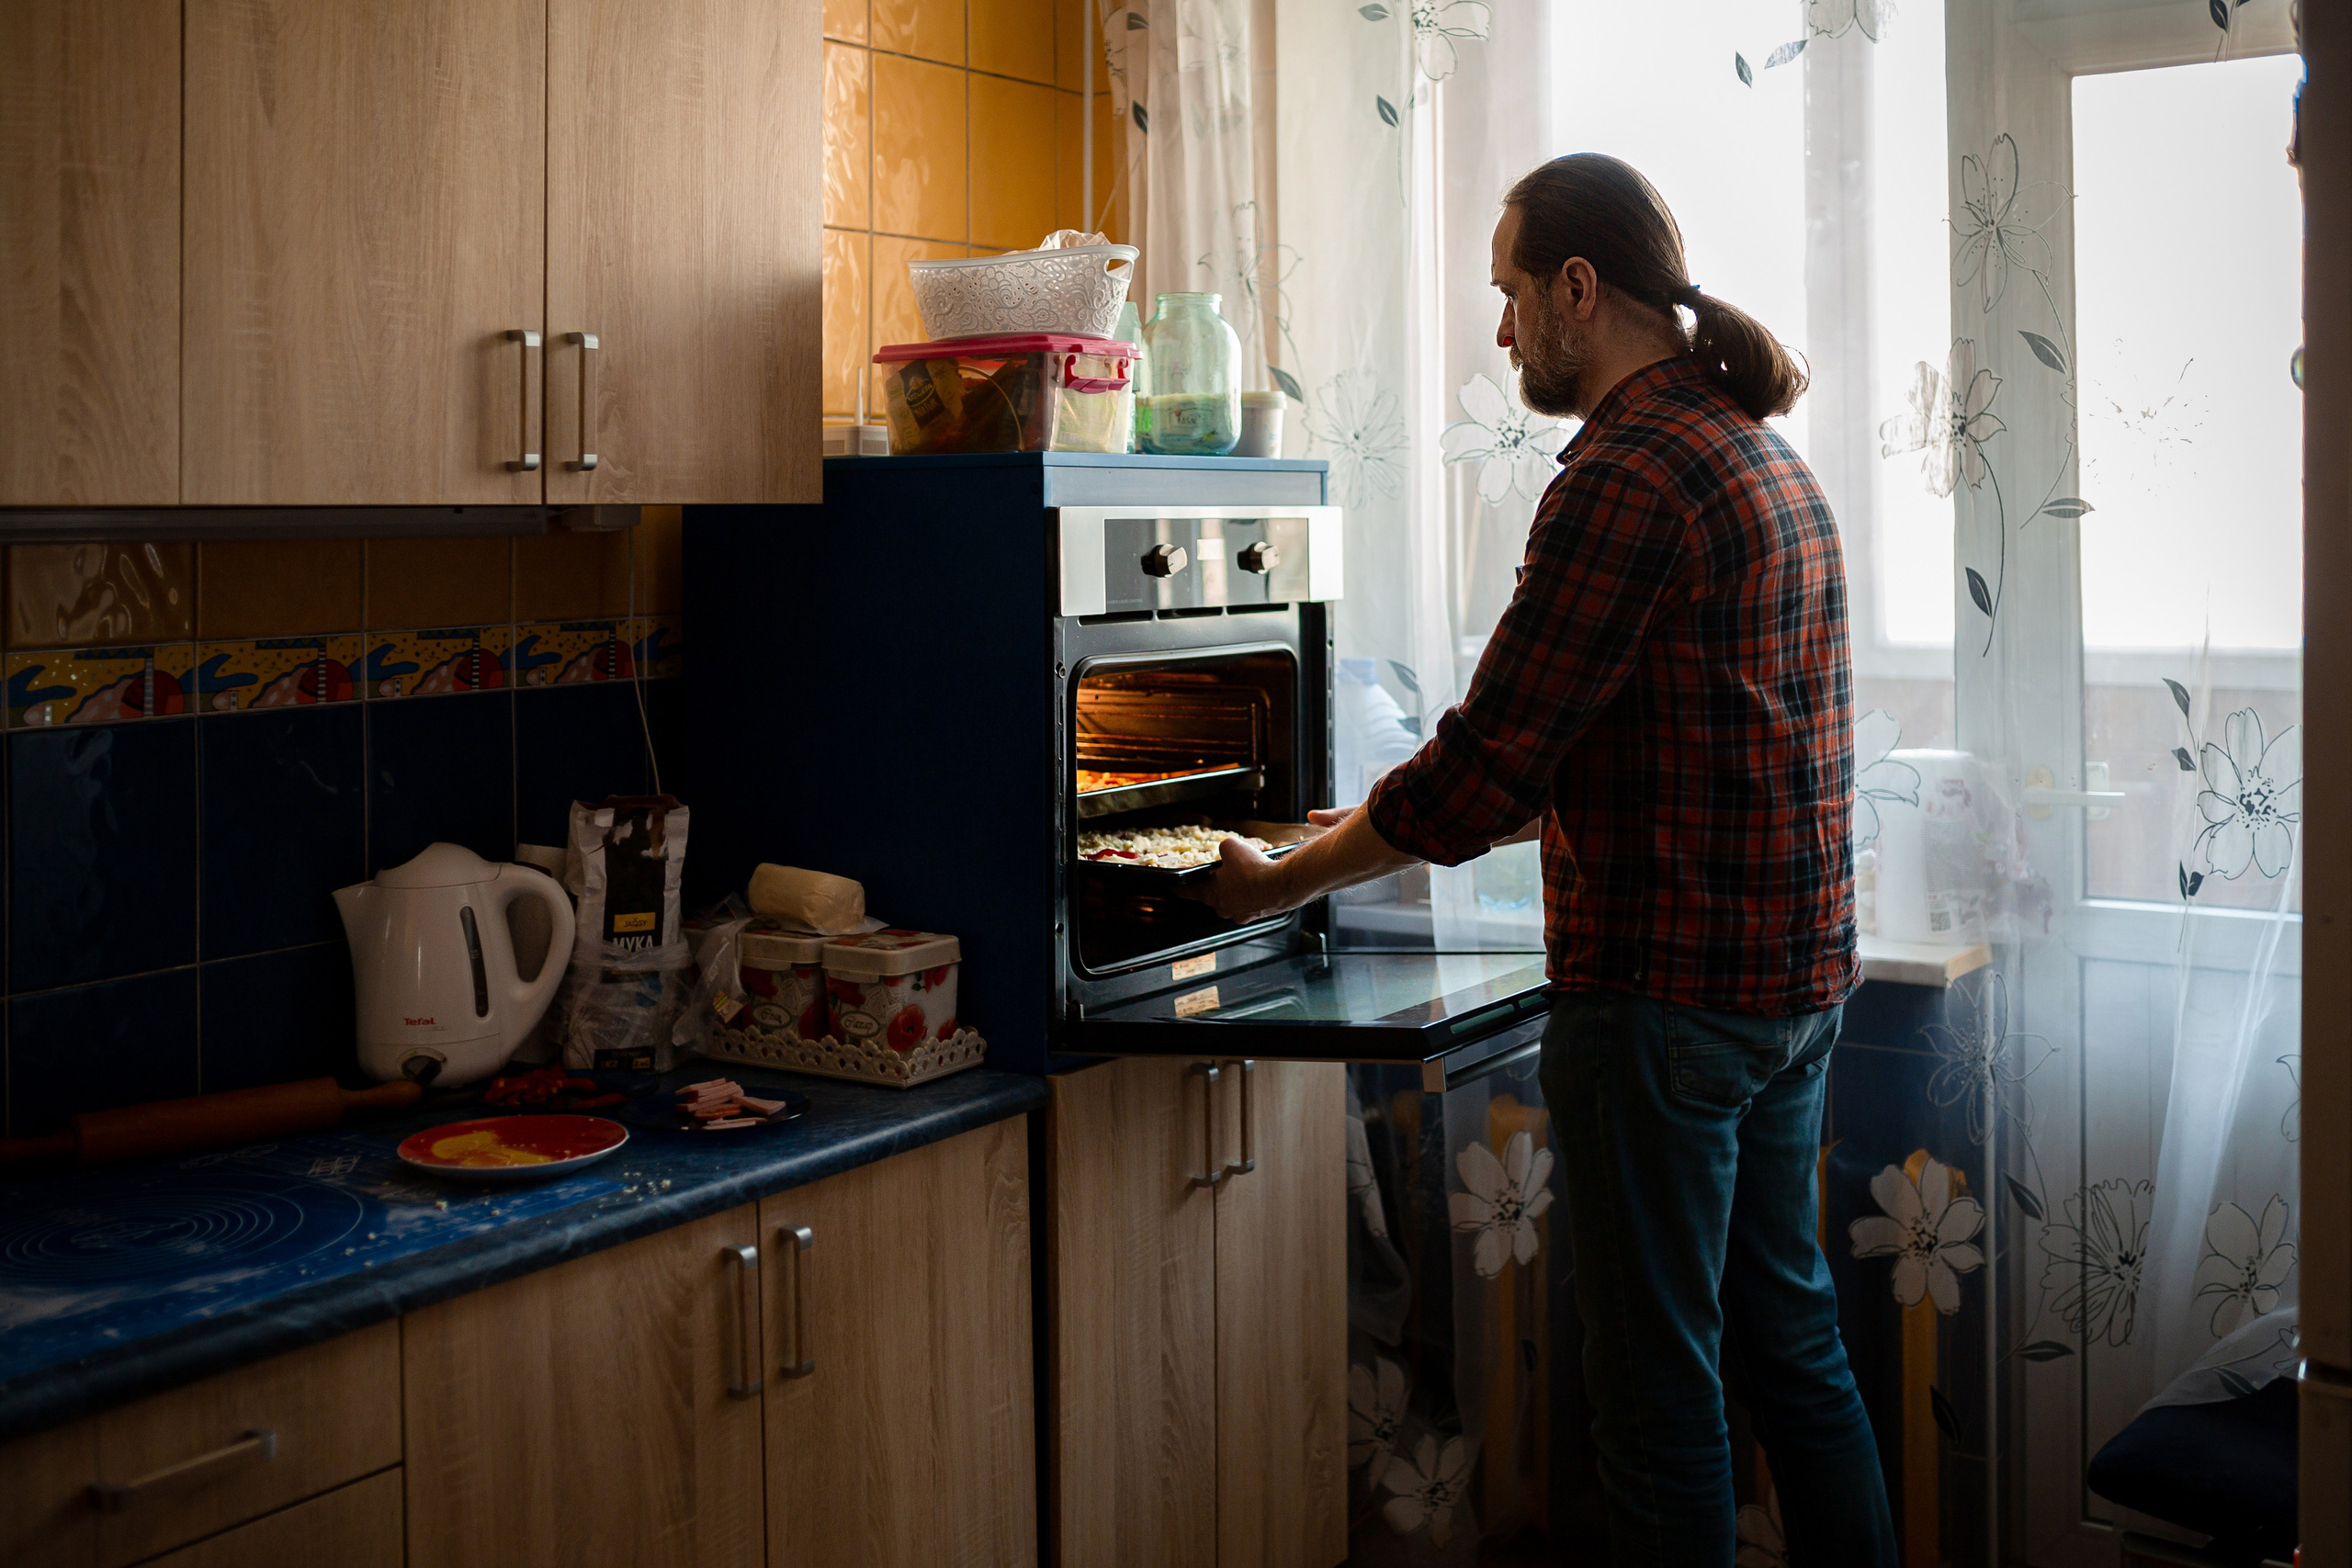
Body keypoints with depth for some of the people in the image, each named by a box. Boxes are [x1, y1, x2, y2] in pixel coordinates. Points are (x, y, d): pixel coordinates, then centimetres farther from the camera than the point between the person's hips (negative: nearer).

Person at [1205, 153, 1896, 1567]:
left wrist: (1284, 883, -6)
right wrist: (1416, 825, 18)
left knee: (1660, 1376, 3)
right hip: (1801, 969, 10)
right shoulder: (1767, 450, 14)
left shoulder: (1626, 477, -17)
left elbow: (1489, 757, -19)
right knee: (1788, 1332, 20)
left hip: (1665, 986, -10)